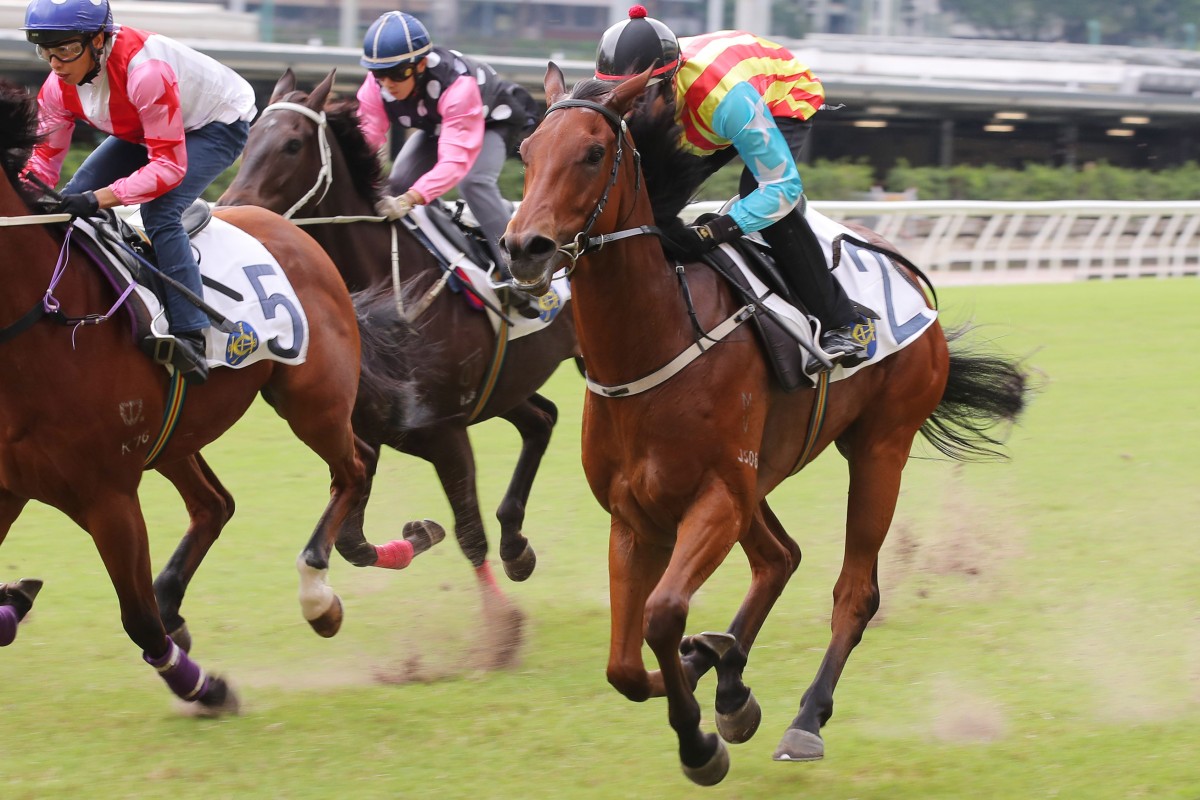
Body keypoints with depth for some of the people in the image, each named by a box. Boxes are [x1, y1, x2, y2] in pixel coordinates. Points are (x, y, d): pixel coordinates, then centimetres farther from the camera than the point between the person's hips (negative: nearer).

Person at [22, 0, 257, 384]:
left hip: (220, 123, -8)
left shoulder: (145, 71, -41)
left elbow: (169, 166, -39)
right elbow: (42, 159, -9)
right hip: (142, 128, 8)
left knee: (159, 211, -30)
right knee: (72, 198, -3)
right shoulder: (59, 86, -18)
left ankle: (190, 337, -28)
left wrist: (97, 199, -47)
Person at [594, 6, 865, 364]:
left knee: (758, 189, -32)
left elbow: (783, 185, -42)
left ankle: (839, 323, -24)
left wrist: (710, 234, -50)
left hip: (785, 96, -6)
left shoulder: (728, 96, -46)